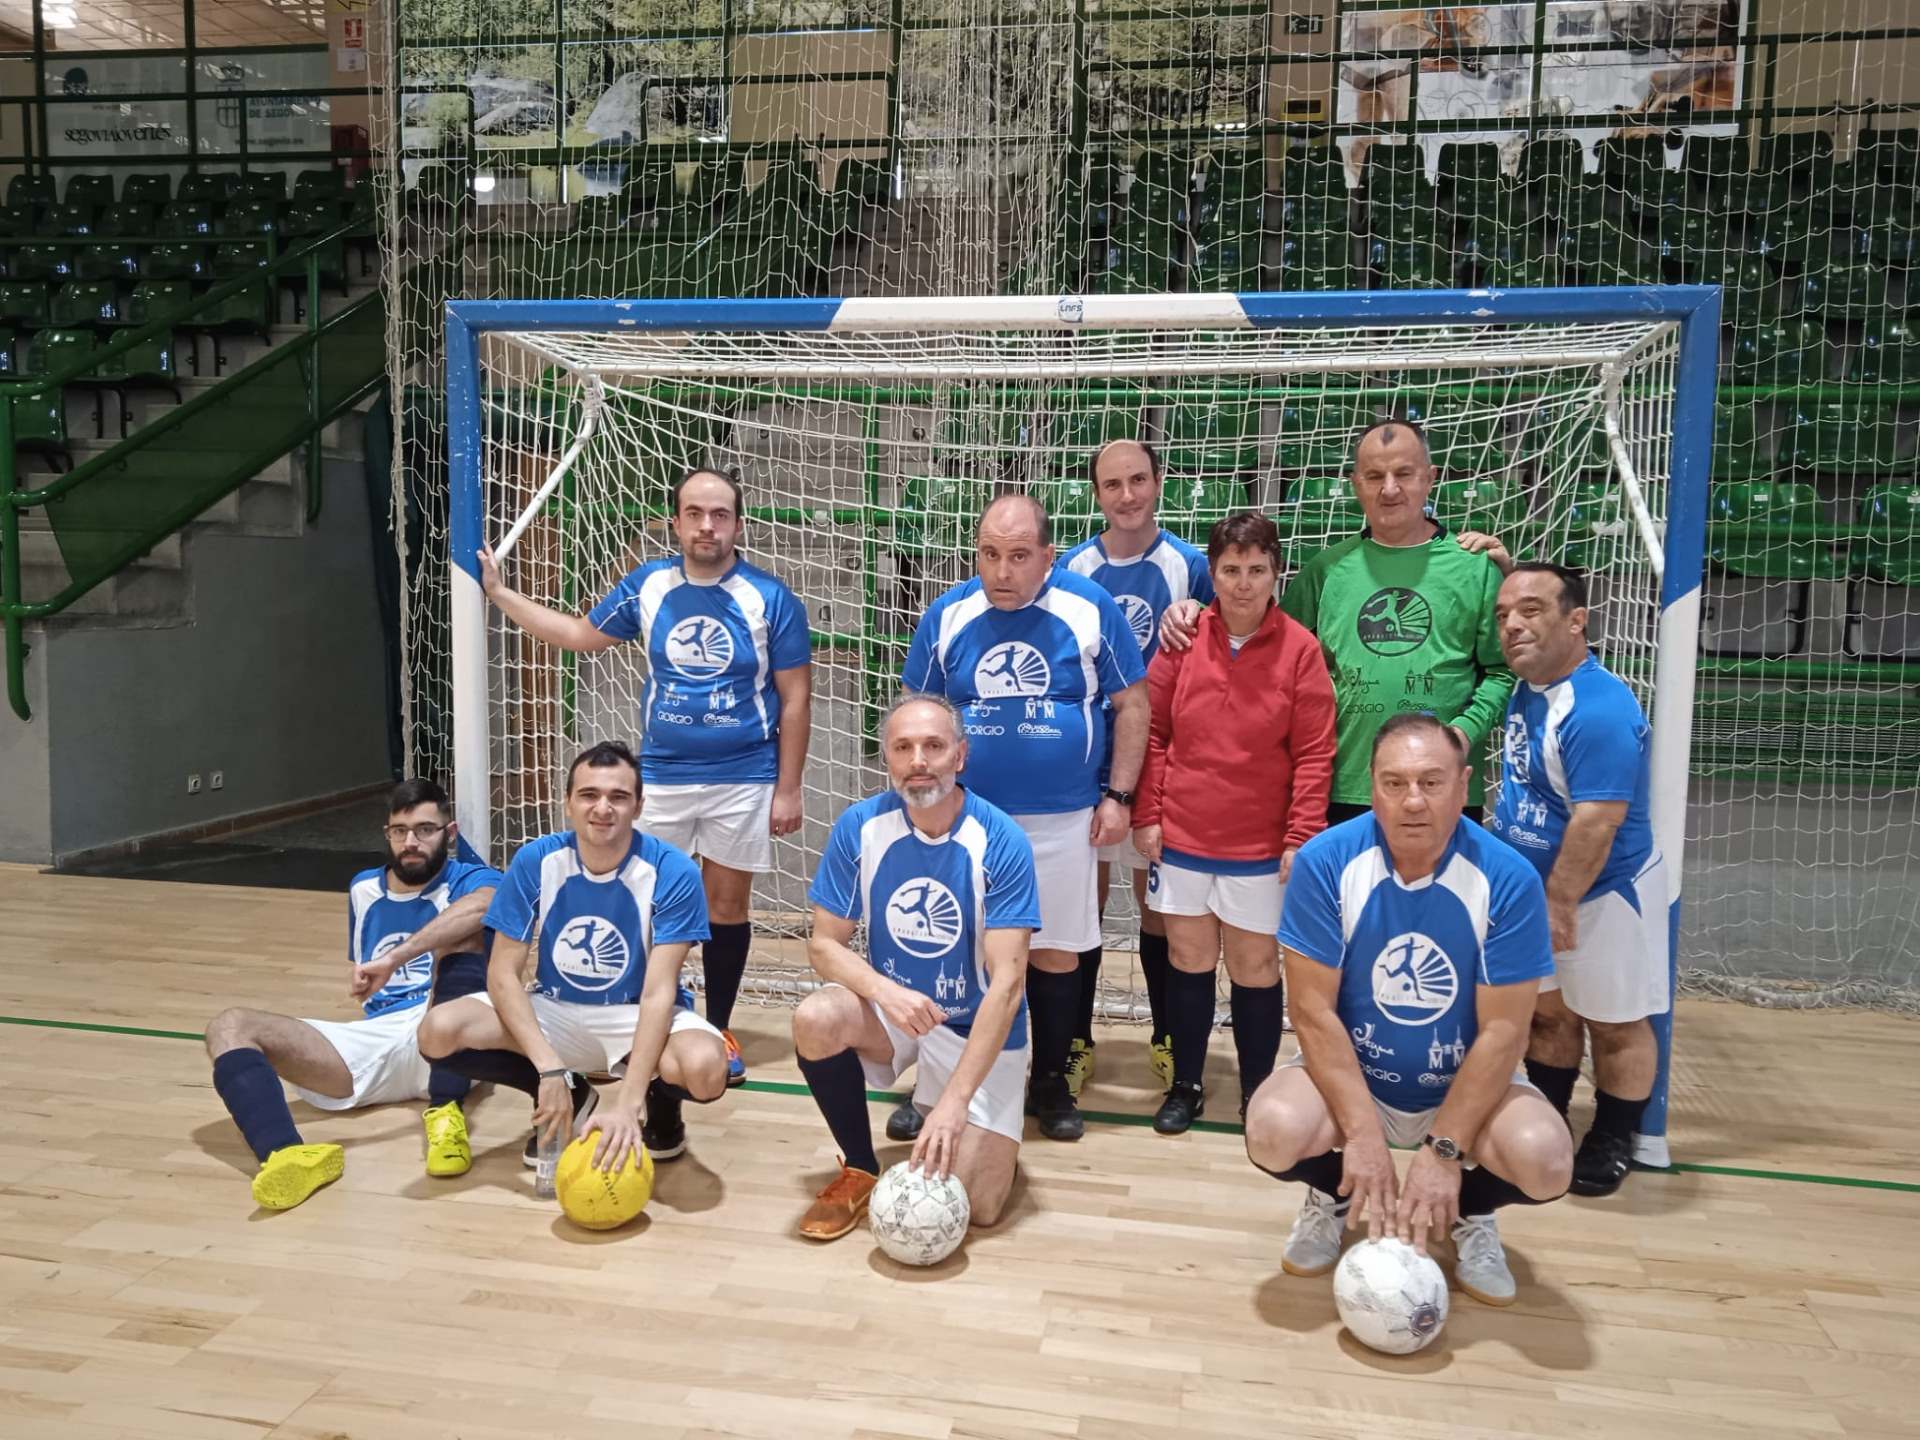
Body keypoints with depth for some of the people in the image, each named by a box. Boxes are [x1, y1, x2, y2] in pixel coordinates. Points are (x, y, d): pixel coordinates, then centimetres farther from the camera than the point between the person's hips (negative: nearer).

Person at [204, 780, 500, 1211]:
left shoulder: (470, 879, 3)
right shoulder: (364, 888, 23)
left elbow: (483, 907, -25)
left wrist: (393, 959, -31)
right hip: (372, 1039, 5)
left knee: (458, 929, -28)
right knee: (230, 1028, -11)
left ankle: (446, 1112, -30)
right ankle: (287, 1154, -43)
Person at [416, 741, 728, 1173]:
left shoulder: (673, 872, -21)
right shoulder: (535, 861, -13)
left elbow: (658, 993, -25)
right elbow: (502, 972, -13)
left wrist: (628, 1101, -37)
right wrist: (549, 1067, -27)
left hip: (637, 1016, -3)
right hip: (556, 1011, 3)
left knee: (705, 1069, -36)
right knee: (439, 1032, -22)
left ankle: (657, 1102, 5)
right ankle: (570, 1097, 4)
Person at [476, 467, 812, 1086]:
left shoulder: (770, 599, -9)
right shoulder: (647, 586, -1)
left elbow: (795, 699, -5)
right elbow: (580, 634, 14)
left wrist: (787, 790, -7)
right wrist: (499, 593, 11)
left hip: (743, 782, -2)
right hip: (659, 778, 2)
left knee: (727, 906, 9)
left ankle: (719, 1030, 25)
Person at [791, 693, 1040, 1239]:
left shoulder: (1001, 841, -21)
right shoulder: (860, 827, -12)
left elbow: (1007, 982, -24)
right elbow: (825, 942, -6)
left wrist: (955, 1099, -30)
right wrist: (884, 990, -27)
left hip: (980, 1027, -2)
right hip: (892, 1008, 2)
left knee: (977, 1208, -12)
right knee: (815, 1019, -31)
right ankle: (859, 1169, -4)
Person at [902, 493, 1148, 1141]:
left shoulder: (1090, 609, -7)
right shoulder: (947, 615, -2)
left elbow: (1131, 705, 0)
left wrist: (1118, 795, -3)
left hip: (1063, 820, -1)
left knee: (1055, 953, 9)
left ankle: (1051, 1082, 28)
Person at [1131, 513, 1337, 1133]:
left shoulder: (1299, 649, -7)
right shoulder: (1182, 638, -2)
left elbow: (1314, 753, -7)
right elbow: (1151, 733, 2)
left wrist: (1301, 838, -10)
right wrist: (1146, 816, -1)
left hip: (1261, 845, -2)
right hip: (1180, 836, 2)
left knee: (1256, 967, 9)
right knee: (1189, 960, 13)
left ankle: (1258, 1094, 25)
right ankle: (1186, 1086, 28)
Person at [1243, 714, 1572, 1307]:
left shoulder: (1509, 879, -19)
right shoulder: (1325, 861, -19)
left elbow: (1503, 1029, -16)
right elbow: (1312, 1009, -17)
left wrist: (1444, 1149, -21)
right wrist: (1363, 1133, -22)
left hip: (1465, 1082, 1)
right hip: (1347, 1075, 0)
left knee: (1544, 1159, -28)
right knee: (1274, 1130, -29)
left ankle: (1470, 1213, 11)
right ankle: (1334, 1194, 10)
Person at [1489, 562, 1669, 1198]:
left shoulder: (1598, 709, -28)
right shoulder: (1526, 691, 0)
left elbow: (1598, 819, -29)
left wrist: (1559, 902, -22)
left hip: (1599, 894, -9)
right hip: (1538, 888, 9)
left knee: (1612, 1024, 10)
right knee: (1547, 1011, 20)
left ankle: (1612, 1143, 26)